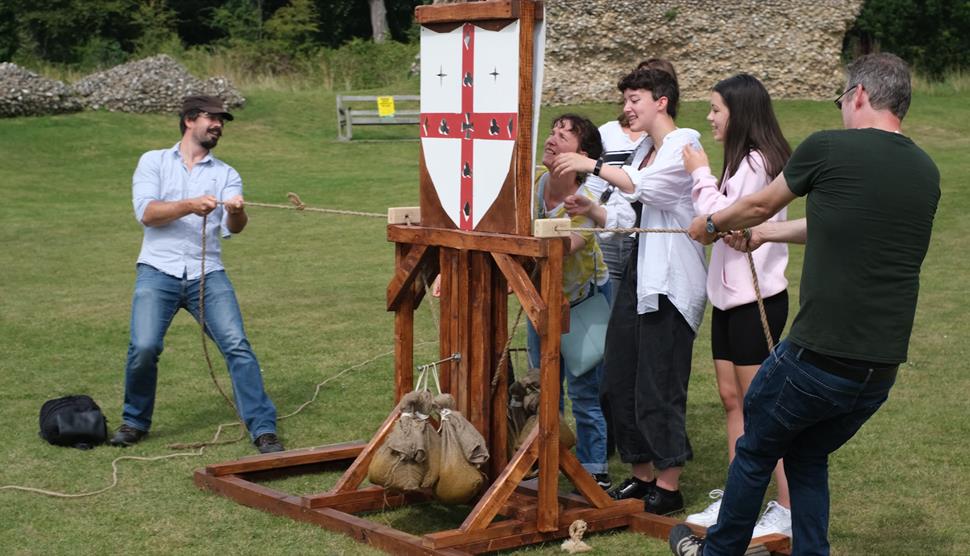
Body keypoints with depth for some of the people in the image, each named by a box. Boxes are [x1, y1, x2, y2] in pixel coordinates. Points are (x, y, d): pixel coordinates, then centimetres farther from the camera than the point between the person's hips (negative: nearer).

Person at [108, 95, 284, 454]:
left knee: (237, 345, -12)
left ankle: (263, 429, -7)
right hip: (158, 270, -2)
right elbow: (146, 213, -5)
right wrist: (190, 205, -20)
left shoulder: (225, 174, 14)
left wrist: (236, 213, -27)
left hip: (208, 273, 2)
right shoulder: (154, 162, 11)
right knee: (144, 347, -16)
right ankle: (135, 421, 10)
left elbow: (232, 228, -3)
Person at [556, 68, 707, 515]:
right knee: (619, 380, 10)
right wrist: (591, 210, -1)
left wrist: (592, 165, -21)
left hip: (669, 280, -9)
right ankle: (642, 475, 21)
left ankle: (669, 486, 3)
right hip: (638, 273, 9)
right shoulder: (644, 151, 19)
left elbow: (645, 187, -24)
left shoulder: (684, 143, -7)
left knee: (658, 385, -6)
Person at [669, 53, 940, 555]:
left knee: (755, 452, 18)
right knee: (809, 457, 25)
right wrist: (766, 234, 38)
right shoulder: (926, 172, 8)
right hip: (882, 372, 5)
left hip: (818, 358, -5)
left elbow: (759, 206, 9)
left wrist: (711, 225, 31)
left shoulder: (827, 148, -9)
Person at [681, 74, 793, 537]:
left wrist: (701, 174, -9)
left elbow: (722, 220, -19)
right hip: (730, 294, 10)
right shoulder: (742, 161, 15)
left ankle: (789, 510, 0)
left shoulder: (756, 161, -16)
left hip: (756, 298, -10)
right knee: (732, 397, 11)